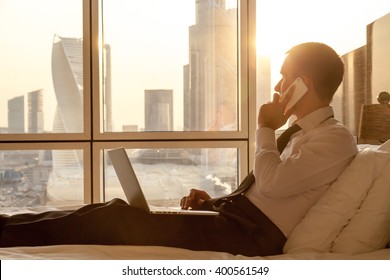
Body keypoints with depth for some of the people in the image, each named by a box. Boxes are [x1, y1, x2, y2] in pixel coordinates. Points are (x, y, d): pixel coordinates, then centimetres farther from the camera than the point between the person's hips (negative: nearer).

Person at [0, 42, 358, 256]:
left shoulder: (336, 138, -8)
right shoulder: (304, 132, 21)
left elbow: (273, 183, -21)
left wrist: (266, 130, -5)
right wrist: (213, 201, 6)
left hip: (249, 233, -8)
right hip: (238, 217, 9)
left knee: (117, 218, -14)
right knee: (119, 209, -3)